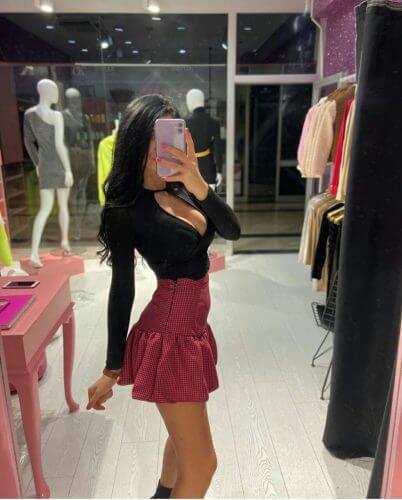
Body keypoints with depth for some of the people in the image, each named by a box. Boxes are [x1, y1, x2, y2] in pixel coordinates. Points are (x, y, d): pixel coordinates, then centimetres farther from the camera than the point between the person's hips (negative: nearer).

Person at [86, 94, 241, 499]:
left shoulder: (181, 189, 2)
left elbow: (232, 230, -9)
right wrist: (112, 369, -6)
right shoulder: (127, 210, -16)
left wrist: (200, 187, -28)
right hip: (169, 333, -8)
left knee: (185, 431, 30)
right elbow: (121, 290, -13)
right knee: (201, 465, 3)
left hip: (193, 327, 8)